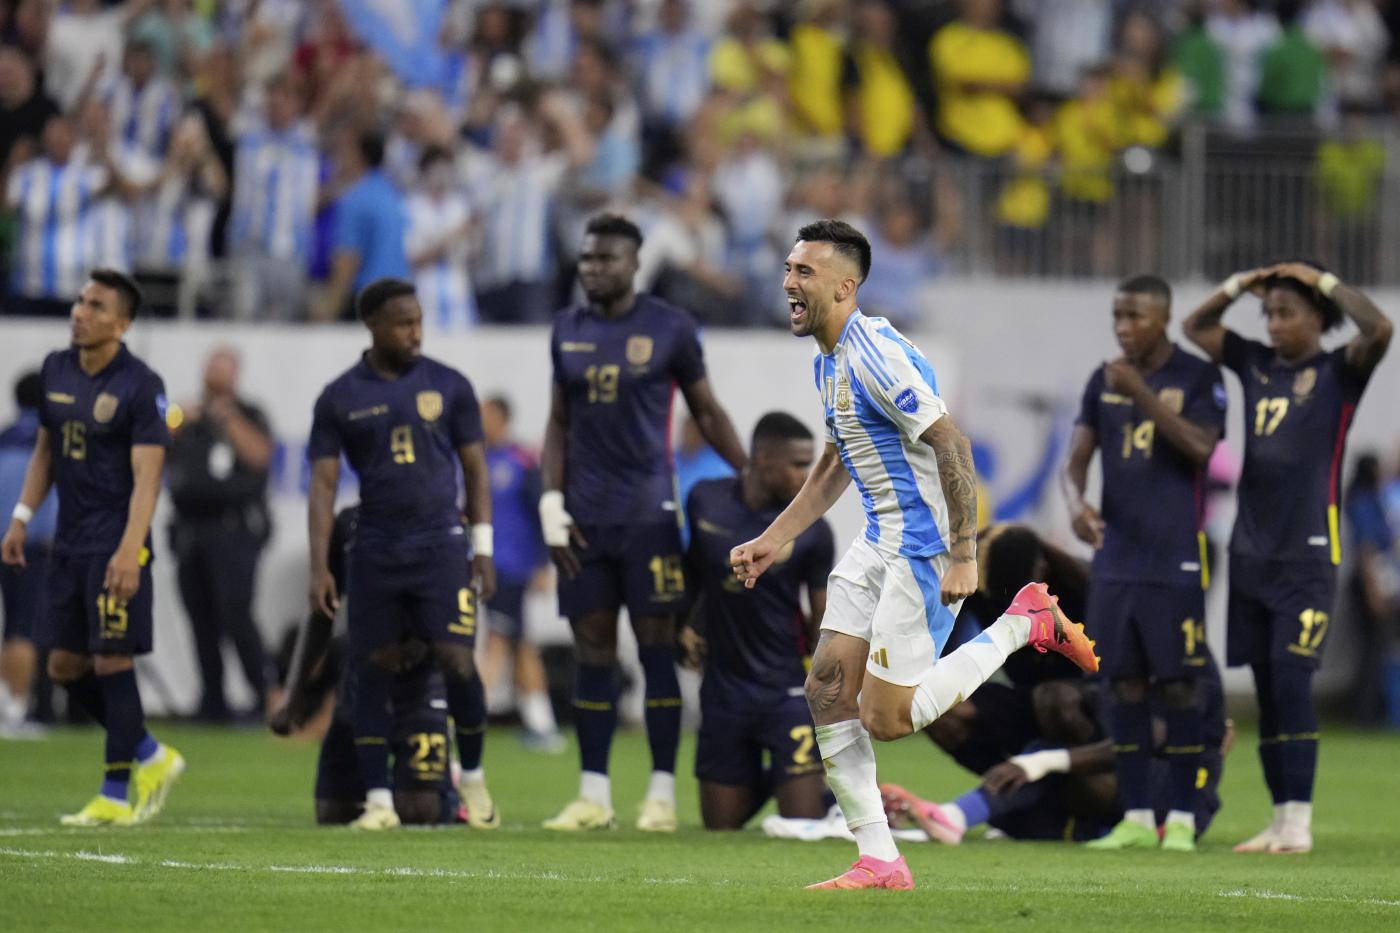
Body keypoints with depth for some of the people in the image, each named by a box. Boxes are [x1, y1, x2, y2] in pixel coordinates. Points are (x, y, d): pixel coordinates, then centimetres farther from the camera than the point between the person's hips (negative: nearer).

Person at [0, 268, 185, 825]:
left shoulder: (141, 386, -12)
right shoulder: (56, 371, 9)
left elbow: (147, 475, -17)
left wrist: (129, 550, -25)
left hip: (115, 546, -7)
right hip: (69, 543, 7)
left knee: (111, 663, -6)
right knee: (65, 666, 7)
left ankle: (116, 796, 1)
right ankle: (152, 758, 22)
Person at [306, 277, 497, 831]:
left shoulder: (448, 387, 5)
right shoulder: (340, 400, 3)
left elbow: (475, 470, 9)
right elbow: (323, 484, 2)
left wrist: (483, 549, 3)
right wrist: (319, 566, -6)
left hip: (440, 546, -1)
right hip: (375, 551, 1)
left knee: (458, 663, -10)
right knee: (374, 671, 0)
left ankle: (473, 778, 11)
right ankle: (378, 801, 5)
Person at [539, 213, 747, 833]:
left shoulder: (669, 328, -1)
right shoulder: (568, 330, 10)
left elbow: (706, 412, 7)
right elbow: (559, 424, 14)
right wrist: (551, 503, 4)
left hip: (647, 512, -4)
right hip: (584, 516, 4)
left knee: (657, 649, -4)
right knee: (593, 653, 5)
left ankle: (662, 793, -1)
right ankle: (593, 794, 8)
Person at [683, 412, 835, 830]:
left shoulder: (812, 532, -10)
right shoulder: (705, 500, -4)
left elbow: (822, 624, -4)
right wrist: (691, 625, 5)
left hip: (788, 689, -3)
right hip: (724, 689, 3)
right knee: (721, 827, 9)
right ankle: (761, 781, 40)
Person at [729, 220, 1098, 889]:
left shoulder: (875, 353, -19)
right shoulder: (828, 361, 13)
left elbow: (952, 446, -23)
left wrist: (962, 556, -26)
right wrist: (774, 540, 23)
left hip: (925, 547, -10)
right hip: (878, 543, 10)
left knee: (886, 718, -9)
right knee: (827, 690, 0)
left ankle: (1026, 623, 6)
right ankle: (878, 861, 4)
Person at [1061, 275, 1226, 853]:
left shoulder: (1198, 378, -3)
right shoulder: (1104, 382, 11)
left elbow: (1200, 448, -17)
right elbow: (1078, 458, 9)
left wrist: (1143, 394, -21)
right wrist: (1076, 504, -12)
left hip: (1175, 559, -5)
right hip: (1115, 557, 5)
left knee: (1177, 684, -4)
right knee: (1125, 684, 4)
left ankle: (1182, 819, 1)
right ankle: (1136, 817, 9)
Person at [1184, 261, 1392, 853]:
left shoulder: (1339, 371, -1)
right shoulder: (1256, 364, 13)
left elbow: (1379, 330, -19)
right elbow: (1196, 328, 22)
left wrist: (1324, 281, -11)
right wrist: (1239, 284, 8)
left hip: (1308, 553, -6)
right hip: (1251, 552, 6)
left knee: (1291, 680, -12)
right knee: (1266, 689, 6)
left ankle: (1299, 821, -11)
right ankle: (1280, 820, 11)